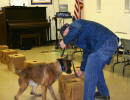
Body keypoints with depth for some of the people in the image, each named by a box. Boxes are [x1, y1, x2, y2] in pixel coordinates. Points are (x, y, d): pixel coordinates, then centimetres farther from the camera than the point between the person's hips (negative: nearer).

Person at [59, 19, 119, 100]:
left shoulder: (75, 23, 3)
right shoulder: (81, 36, 29)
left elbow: (76, 29, -24)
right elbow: (86, 52, 36)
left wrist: (65, 41, -11)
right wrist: (82, 69, 43)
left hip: (106, 43, -11)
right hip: (110, 43, 11)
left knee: (90, 72, -7)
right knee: (96, 69, 26)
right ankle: (104, 93, 42)